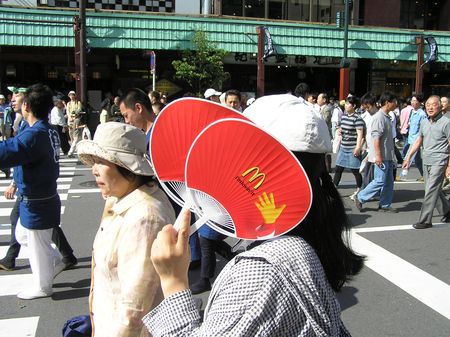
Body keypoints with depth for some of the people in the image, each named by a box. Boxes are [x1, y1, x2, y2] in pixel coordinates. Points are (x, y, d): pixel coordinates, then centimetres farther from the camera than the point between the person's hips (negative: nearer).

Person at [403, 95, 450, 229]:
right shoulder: (424, 122, 9)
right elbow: (418, 141, 19)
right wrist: (408, 157, 17)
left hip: (438, 163, -6)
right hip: (426, 162, 7)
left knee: (431, 191, -7)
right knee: (436, 190, 16)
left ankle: (425, 220, -1)